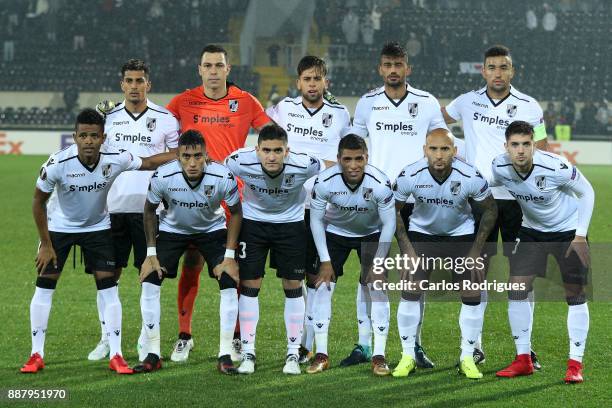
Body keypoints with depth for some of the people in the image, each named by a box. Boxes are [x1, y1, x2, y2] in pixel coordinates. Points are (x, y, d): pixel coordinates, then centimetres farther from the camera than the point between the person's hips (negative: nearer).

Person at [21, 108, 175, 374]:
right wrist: (46, 244, -12)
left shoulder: (115, 160, -26)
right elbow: (39, 202, -15)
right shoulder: (58, 164, -31)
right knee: (44, 287, -4)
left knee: (109, 289, -6)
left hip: (98, 227, 1)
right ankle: (36, 355, 6)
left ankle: (116, 356, 0)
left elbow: (149, 163, -5)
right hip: (59, 227, -1)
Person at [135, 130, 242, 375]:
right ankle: (153, 355, -3)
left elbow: (235, 212, -11)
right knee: (149, 282, -13)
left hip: (212, 229, 0)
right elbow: (150, 210, -9)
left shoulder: (222, 177, -30)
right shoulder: (163, 176, -29)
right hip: (172, 229, 0)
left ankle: (225, 356, -6)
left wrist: (229, 256, -15)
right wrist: (151, 253, -10)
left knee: (229, 284, -16)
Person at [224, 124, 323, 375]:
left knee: (293, 286, 0)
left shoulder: (303, 165, -30)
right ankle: (248, 353, 7)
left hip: (290, 222, 0)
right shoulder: (241, 162, -29)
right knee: (249, 286, -2)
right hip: (253, 221, 0)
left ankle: (293, 354, 10)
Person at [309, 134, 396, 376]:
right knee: (323, 286, -9)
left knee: (377, 289, -13)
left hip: (372, 234, -1)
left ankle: (379, 356, -7)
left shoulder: (380, 184, -31)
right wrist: (325, 261, -15)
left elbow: (389, 224, -18)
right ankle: (321, 354, -1)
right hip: (335, 232, 1)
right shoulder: (324, 182, -29)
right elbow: (316, 221, -15)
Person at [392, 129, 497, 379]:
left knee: (472, 295, -7)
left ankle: (467, 358, 7)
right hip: (421, 234, 0)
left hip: (461, 235, 0)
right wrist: (406, 249, -11)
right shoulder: (410, 176, -25)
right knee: (410, 293, -11)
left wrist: (476, 251, -10)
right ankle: (408, 356, 2)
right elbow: (394, 209, -7)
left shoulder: (471, 178, -26)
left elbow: (490, 210, -8)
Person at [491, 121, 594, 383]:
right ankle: (523, 360, 6)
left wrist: (580, 235, -17)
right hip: (531, 230, 4)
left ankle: (575, 364, 1)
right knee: (516, 290, -5)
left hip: (568, 230, -4)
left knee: (575, 295, -7)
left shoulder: (555, 167, -31)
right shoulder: (499, 168, -20)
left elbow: (586, 192, -14)